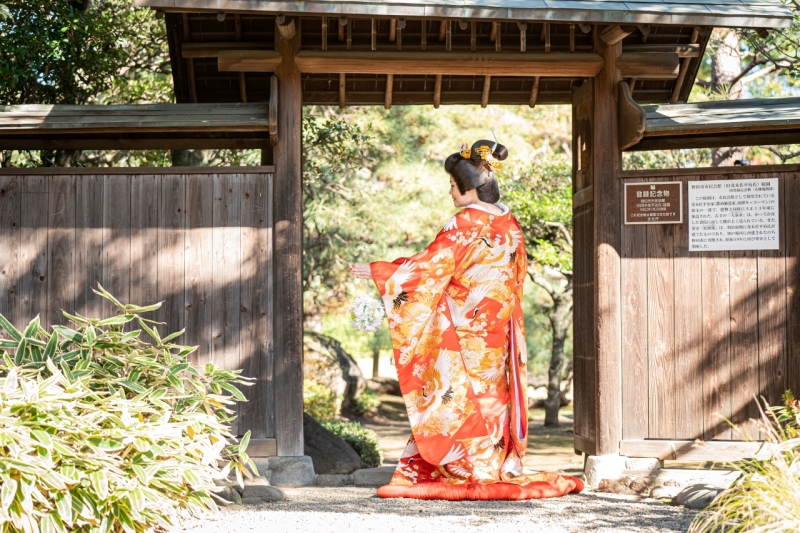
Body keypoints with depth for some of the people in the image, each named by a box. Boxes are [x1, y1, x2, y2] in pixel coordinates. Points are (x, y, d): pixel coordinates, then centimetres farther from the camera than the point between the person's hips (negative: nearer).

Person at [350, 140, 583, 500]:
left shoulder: (464, 225, -15)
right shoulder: (509, 225, 7)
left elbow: (428, 267, -13)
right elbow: (517, 275, 16)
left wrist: (376, 272, -6)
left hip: (462, 330, -7)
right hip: (498, 330, 7)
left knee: (456, 397, -2)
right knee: (492, 396, 11)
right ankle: (500, 470, 14)